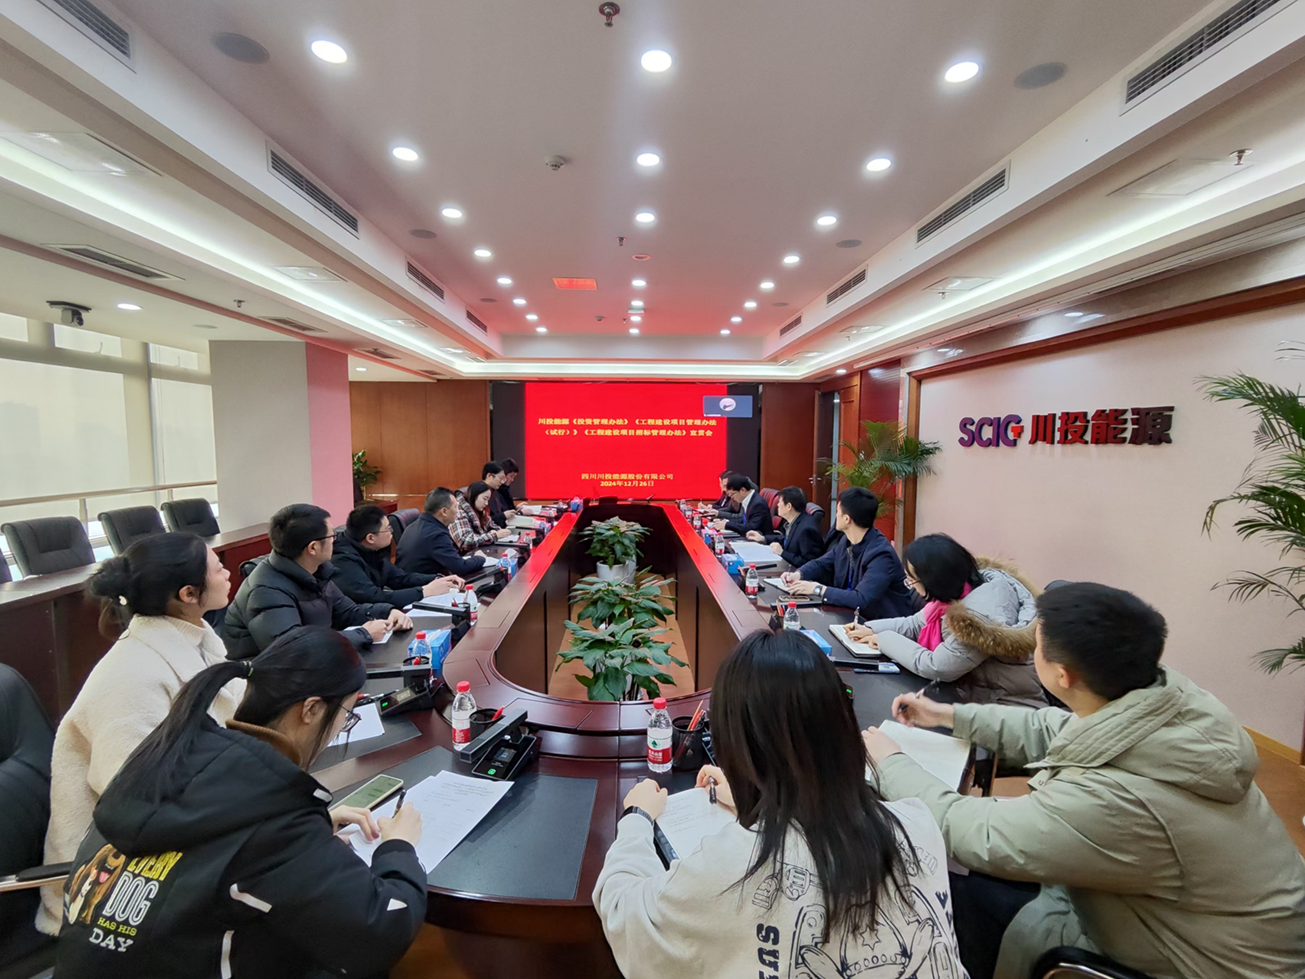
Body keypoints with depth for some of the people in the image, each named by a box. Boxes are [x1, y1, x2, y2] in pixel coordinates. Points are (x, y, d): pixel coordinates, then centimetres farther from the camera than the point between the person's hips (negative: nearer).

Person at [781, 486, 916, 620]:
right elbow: (822, 564, 12)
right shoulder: (847, 541, -2)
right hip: (855, 614, 7)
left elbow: (861, 600, -33)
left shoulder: (881, 555, -26)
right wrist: (799, 574, -7)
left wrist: (818, 589, -28)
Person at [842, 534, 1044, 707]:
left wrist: (885, 640, -15)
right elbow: (916, 623, 9)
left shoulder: (980, 616, -32)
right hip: (974, 690, 8)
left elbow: (935, 667, -27)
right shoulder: (958, 588, -4)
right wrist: (871, 629, -2)